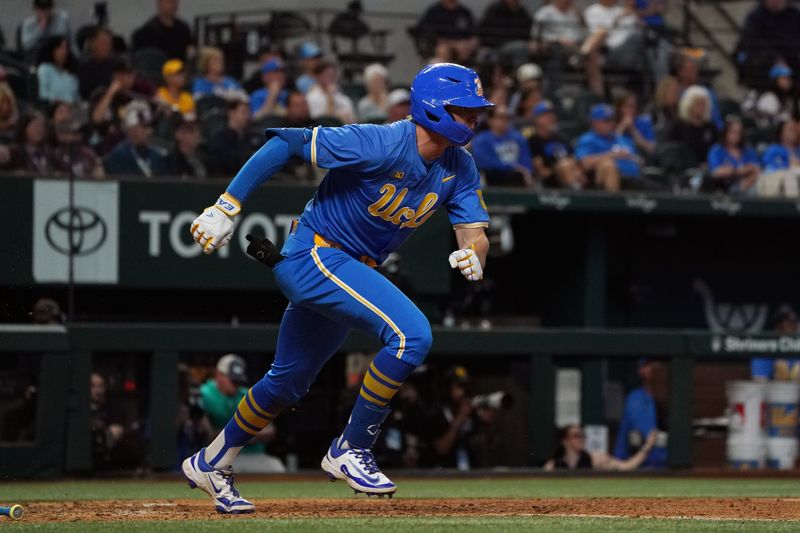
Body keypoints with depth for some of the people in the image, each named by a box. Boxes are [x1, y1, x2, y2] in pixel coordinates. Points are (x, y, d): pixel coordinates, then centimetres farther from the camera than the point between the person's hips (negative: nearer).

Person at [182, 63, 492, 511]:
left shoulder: (459, 168, -3)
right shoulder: (380, 145, -25)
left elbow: (474, 232, -5)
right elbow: (286, 143, -22)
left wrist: (474, 256, -31)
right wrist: (226, 207, -23)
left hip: (352, 272, 9)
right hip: (314, 256, -9)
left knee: (290, 380, 21)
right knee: (411, 335, -25)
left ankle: (212, 463, 39)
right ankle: (351, 450, -13)